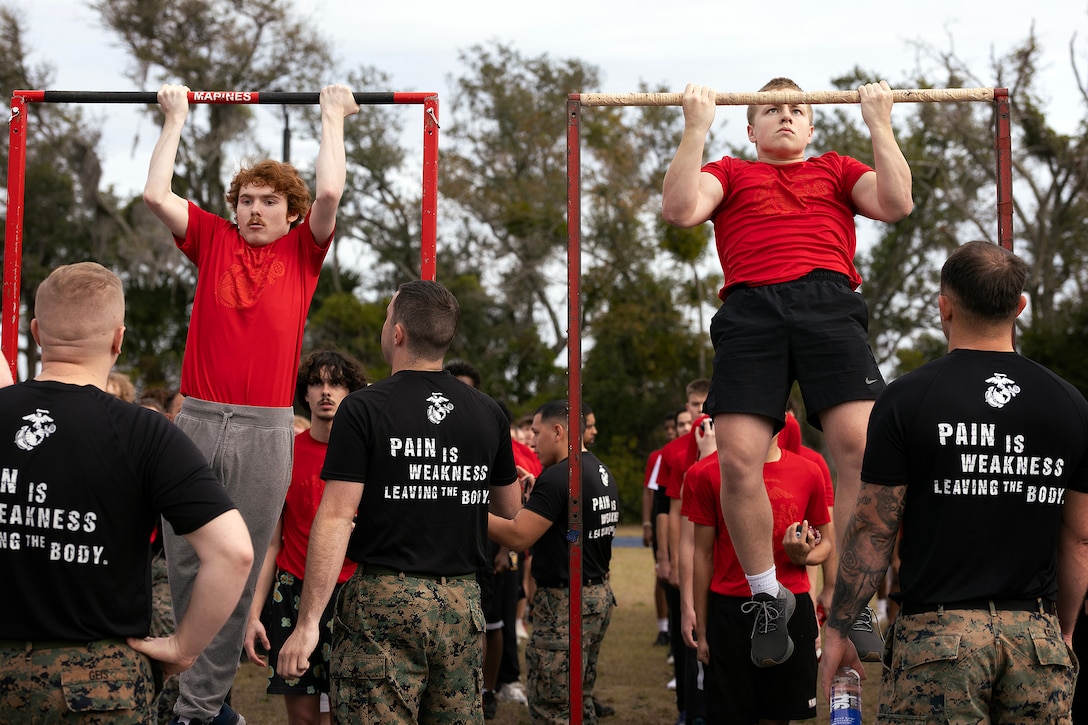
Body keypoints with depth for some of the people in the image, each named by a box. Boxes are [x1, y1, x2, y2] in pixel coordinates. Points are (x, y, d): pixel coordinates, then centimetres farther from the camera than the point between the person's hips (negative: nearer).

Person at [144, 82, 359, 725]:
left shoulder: (303, 251, 9)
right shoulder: (213, 240, 13)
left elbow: (330, 193, -5)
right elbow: (157, 194, 5)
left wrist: (334, 118, 6)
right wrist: (176, 118, 13)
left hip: (264, 429, -2)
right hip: (197, 420, 2)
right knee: (183, 560, 4)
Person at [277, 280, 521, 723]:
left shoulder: (363, 409, -7)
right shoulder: (488, 413, 6)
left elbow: (335, 519, -12)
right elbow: (509, 510, 19)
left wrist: (308, 623, -12)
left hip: (386, 599, -4)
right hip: (462, 601, 5)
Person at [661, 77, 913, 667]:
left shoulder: (837, 170, 31)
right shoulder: (729, 172, 29)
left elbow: (897, 204, 13)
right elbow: (680, 209, 9)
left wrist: (879, 123, 14)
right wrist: (696, 127, 10)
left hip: (828, 301, 0)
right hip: (750, 308, 0)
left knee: (860, 446, -22)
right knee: (737, 460, -18)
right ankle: (768, 598, 2)